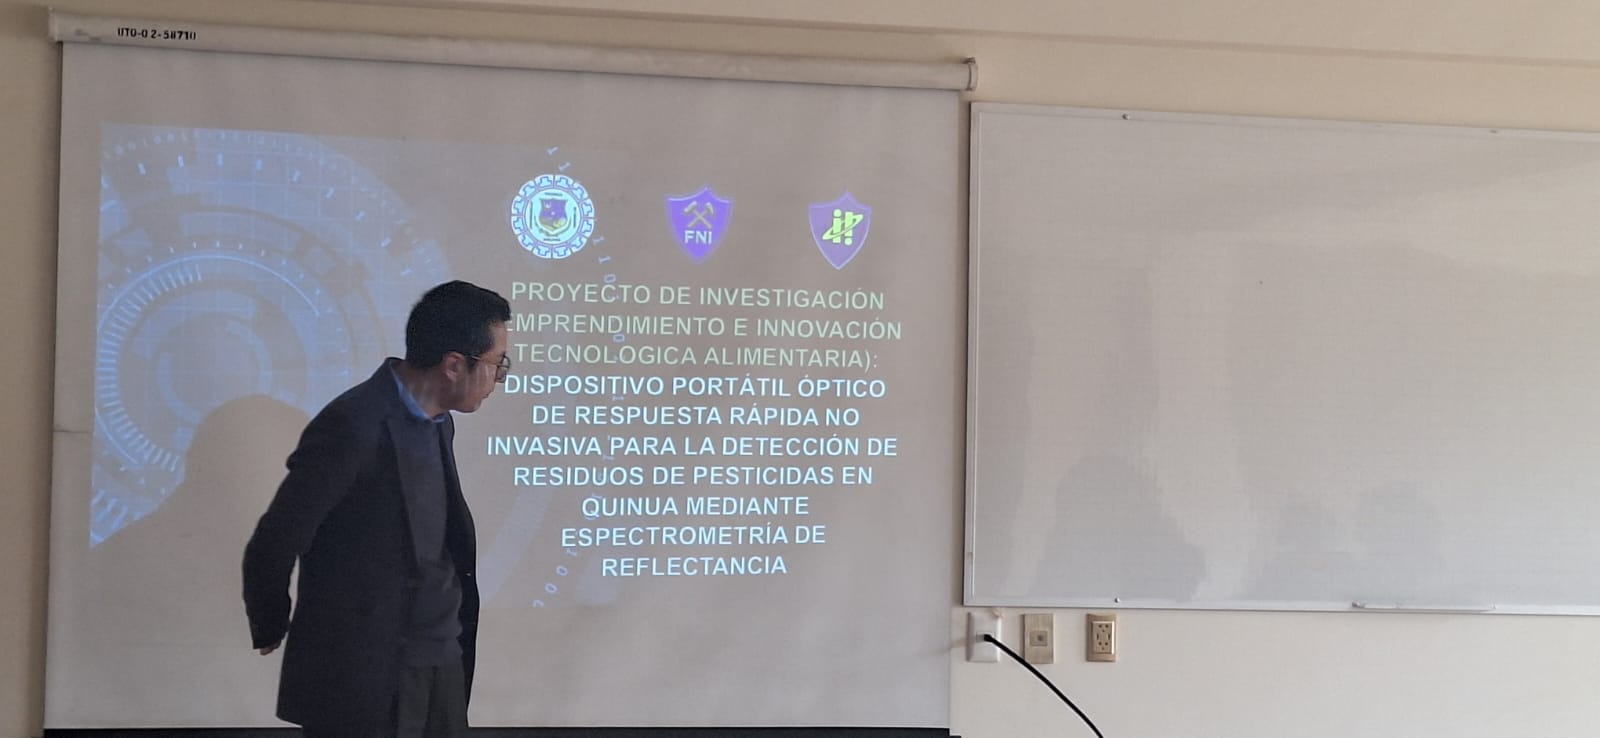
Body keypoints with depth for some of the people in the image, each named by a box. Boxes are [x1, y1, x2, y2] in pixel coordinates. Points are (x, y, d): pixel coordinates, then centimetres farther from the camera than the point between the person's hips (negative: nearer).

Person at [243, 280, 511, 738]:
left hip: (443, 666, 8)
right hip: (364, 677, -8)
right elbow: (272, 546, -13)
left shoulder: (437, 422, 9)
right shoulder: (353, 426, -19)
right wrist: (270, 630, 2)